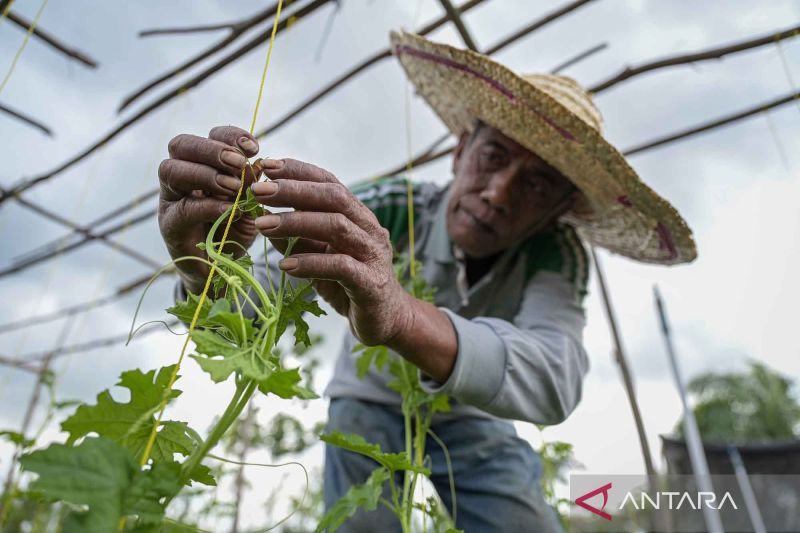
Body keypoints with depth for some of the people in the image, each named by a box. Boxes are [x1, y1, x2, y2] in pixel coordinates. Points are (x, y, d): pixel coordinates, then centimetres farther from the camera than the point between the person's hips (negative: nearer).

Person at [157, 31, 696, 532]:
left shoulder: (557, 253, -24)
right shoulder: (392, 209, -26)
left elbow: (553, 383, -44)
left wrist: (402, 318, -61)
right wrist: (208, 272, -58)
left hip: (473, 421, 2)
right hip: (370, 408, -1)